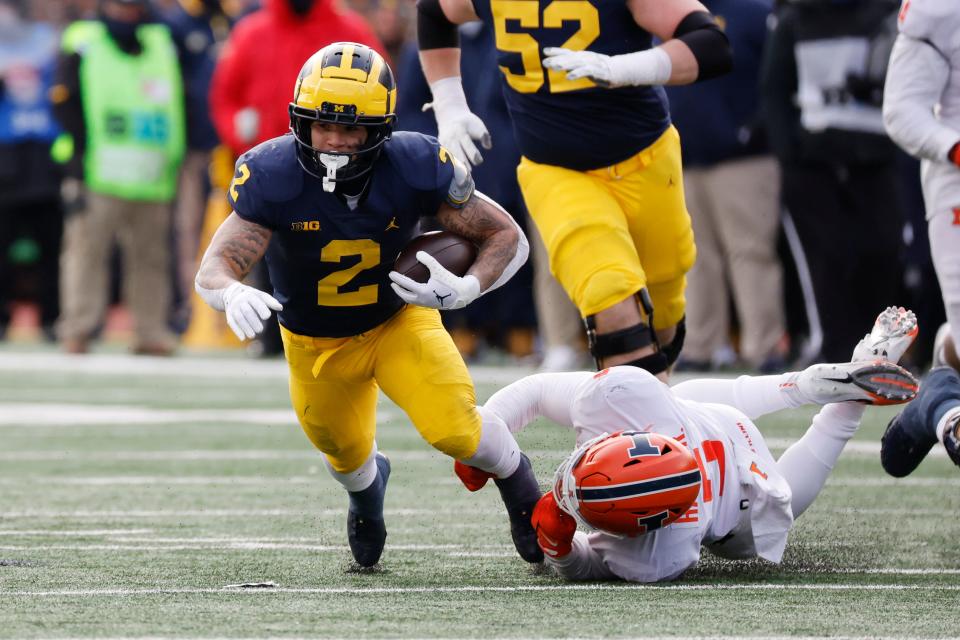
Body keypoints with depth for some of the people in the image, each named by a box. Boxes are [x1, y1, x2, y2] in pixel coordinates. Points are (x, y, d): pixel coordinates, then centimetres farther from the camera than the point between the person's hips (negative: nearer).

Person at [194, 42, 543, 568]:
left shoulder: (415, 167, -29)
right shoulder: (272, 175, -31)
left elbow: (507, 238, -19)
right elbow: (214, 269, -34)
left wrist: (465, 288, -39)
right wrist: (233, 294, -60)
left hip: (399, 320, -1)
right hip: (315, 342, 1)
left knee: (454, 429, -21)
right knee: (346, 454, 21)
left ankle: (519, 483, 14)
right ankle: (366, 485, 61)